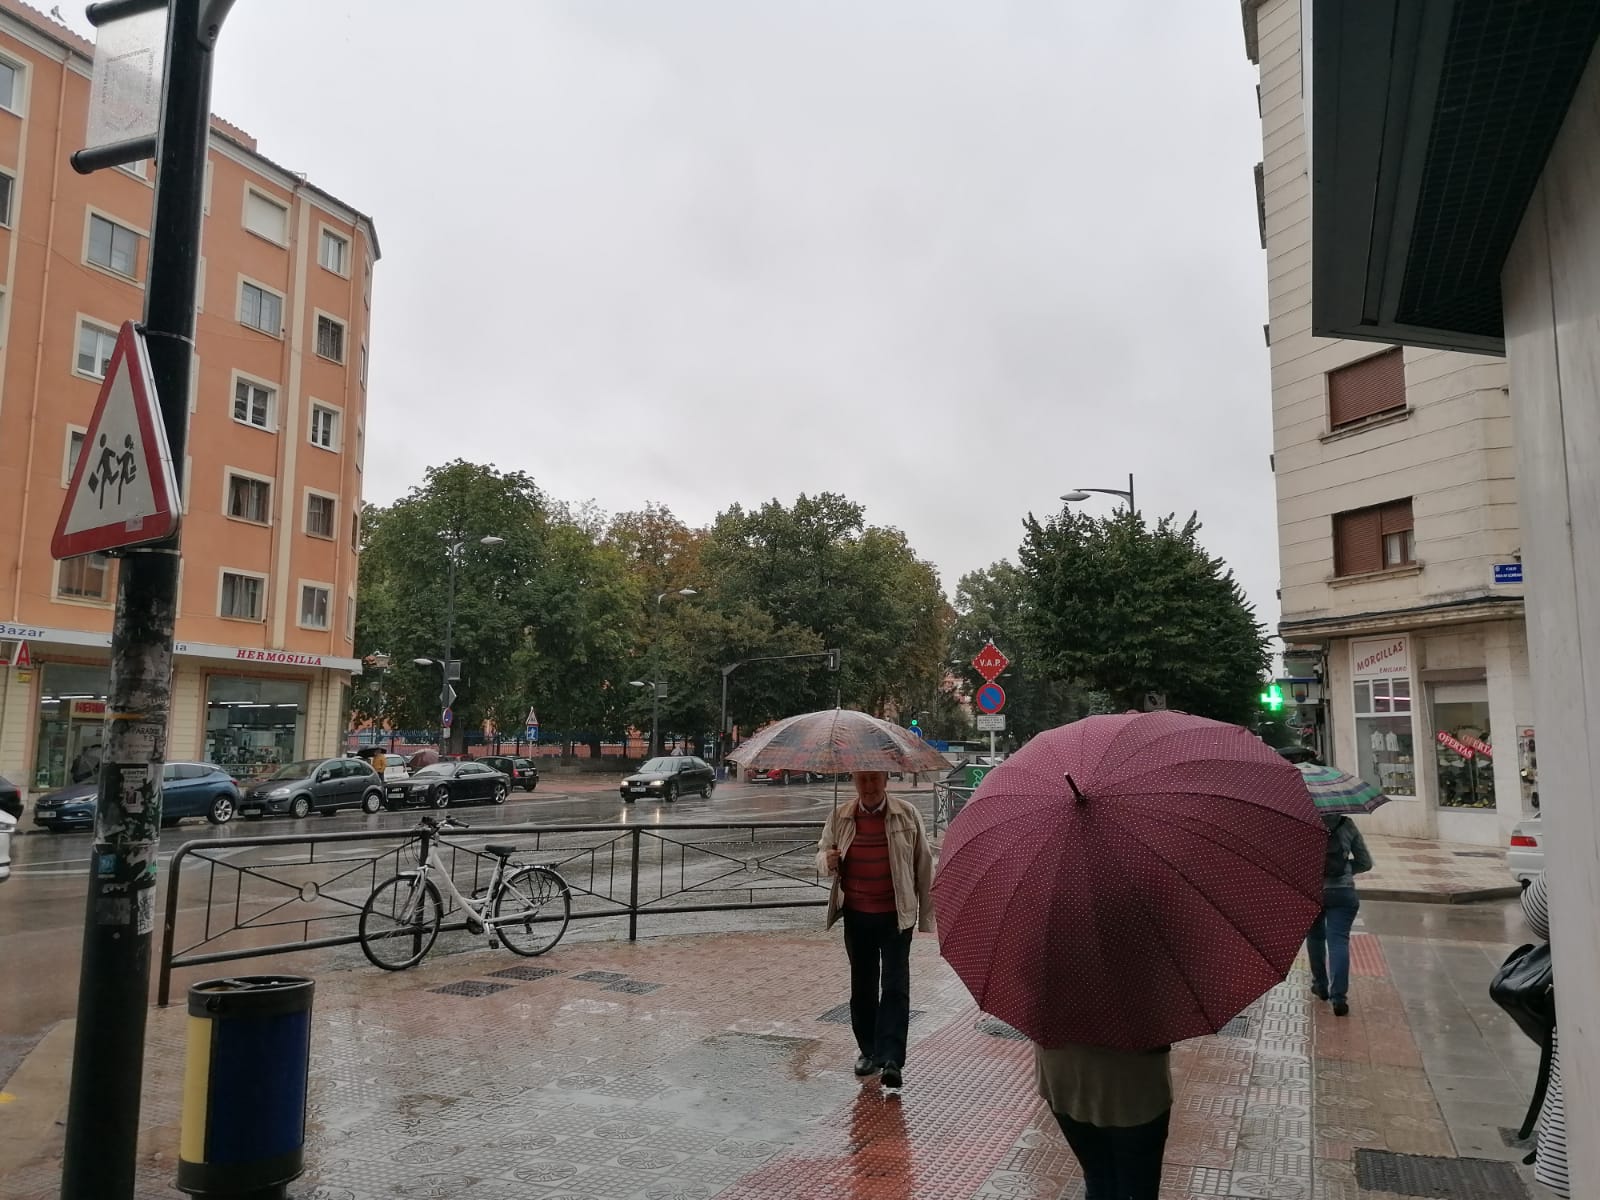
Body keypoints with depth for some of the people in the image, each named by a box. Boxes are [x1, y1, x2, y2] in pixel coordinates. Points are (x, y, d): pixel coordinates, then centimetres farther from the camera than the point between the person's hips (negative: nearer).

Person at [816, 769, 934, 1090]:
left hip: (896, 915, -3)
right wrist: (827, 860, -14)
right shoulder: (840, 817, 1)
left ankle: (891, 1059, -7)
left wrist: (926, 914, 3)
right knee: (862, 986, 13)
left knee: (895, 986, -7)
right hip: (856, 916, 3)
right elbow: (822, 851, 12)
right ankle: (869, 1051, 28)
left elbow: (923, 863, 2)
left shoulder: (907, 814, -4)